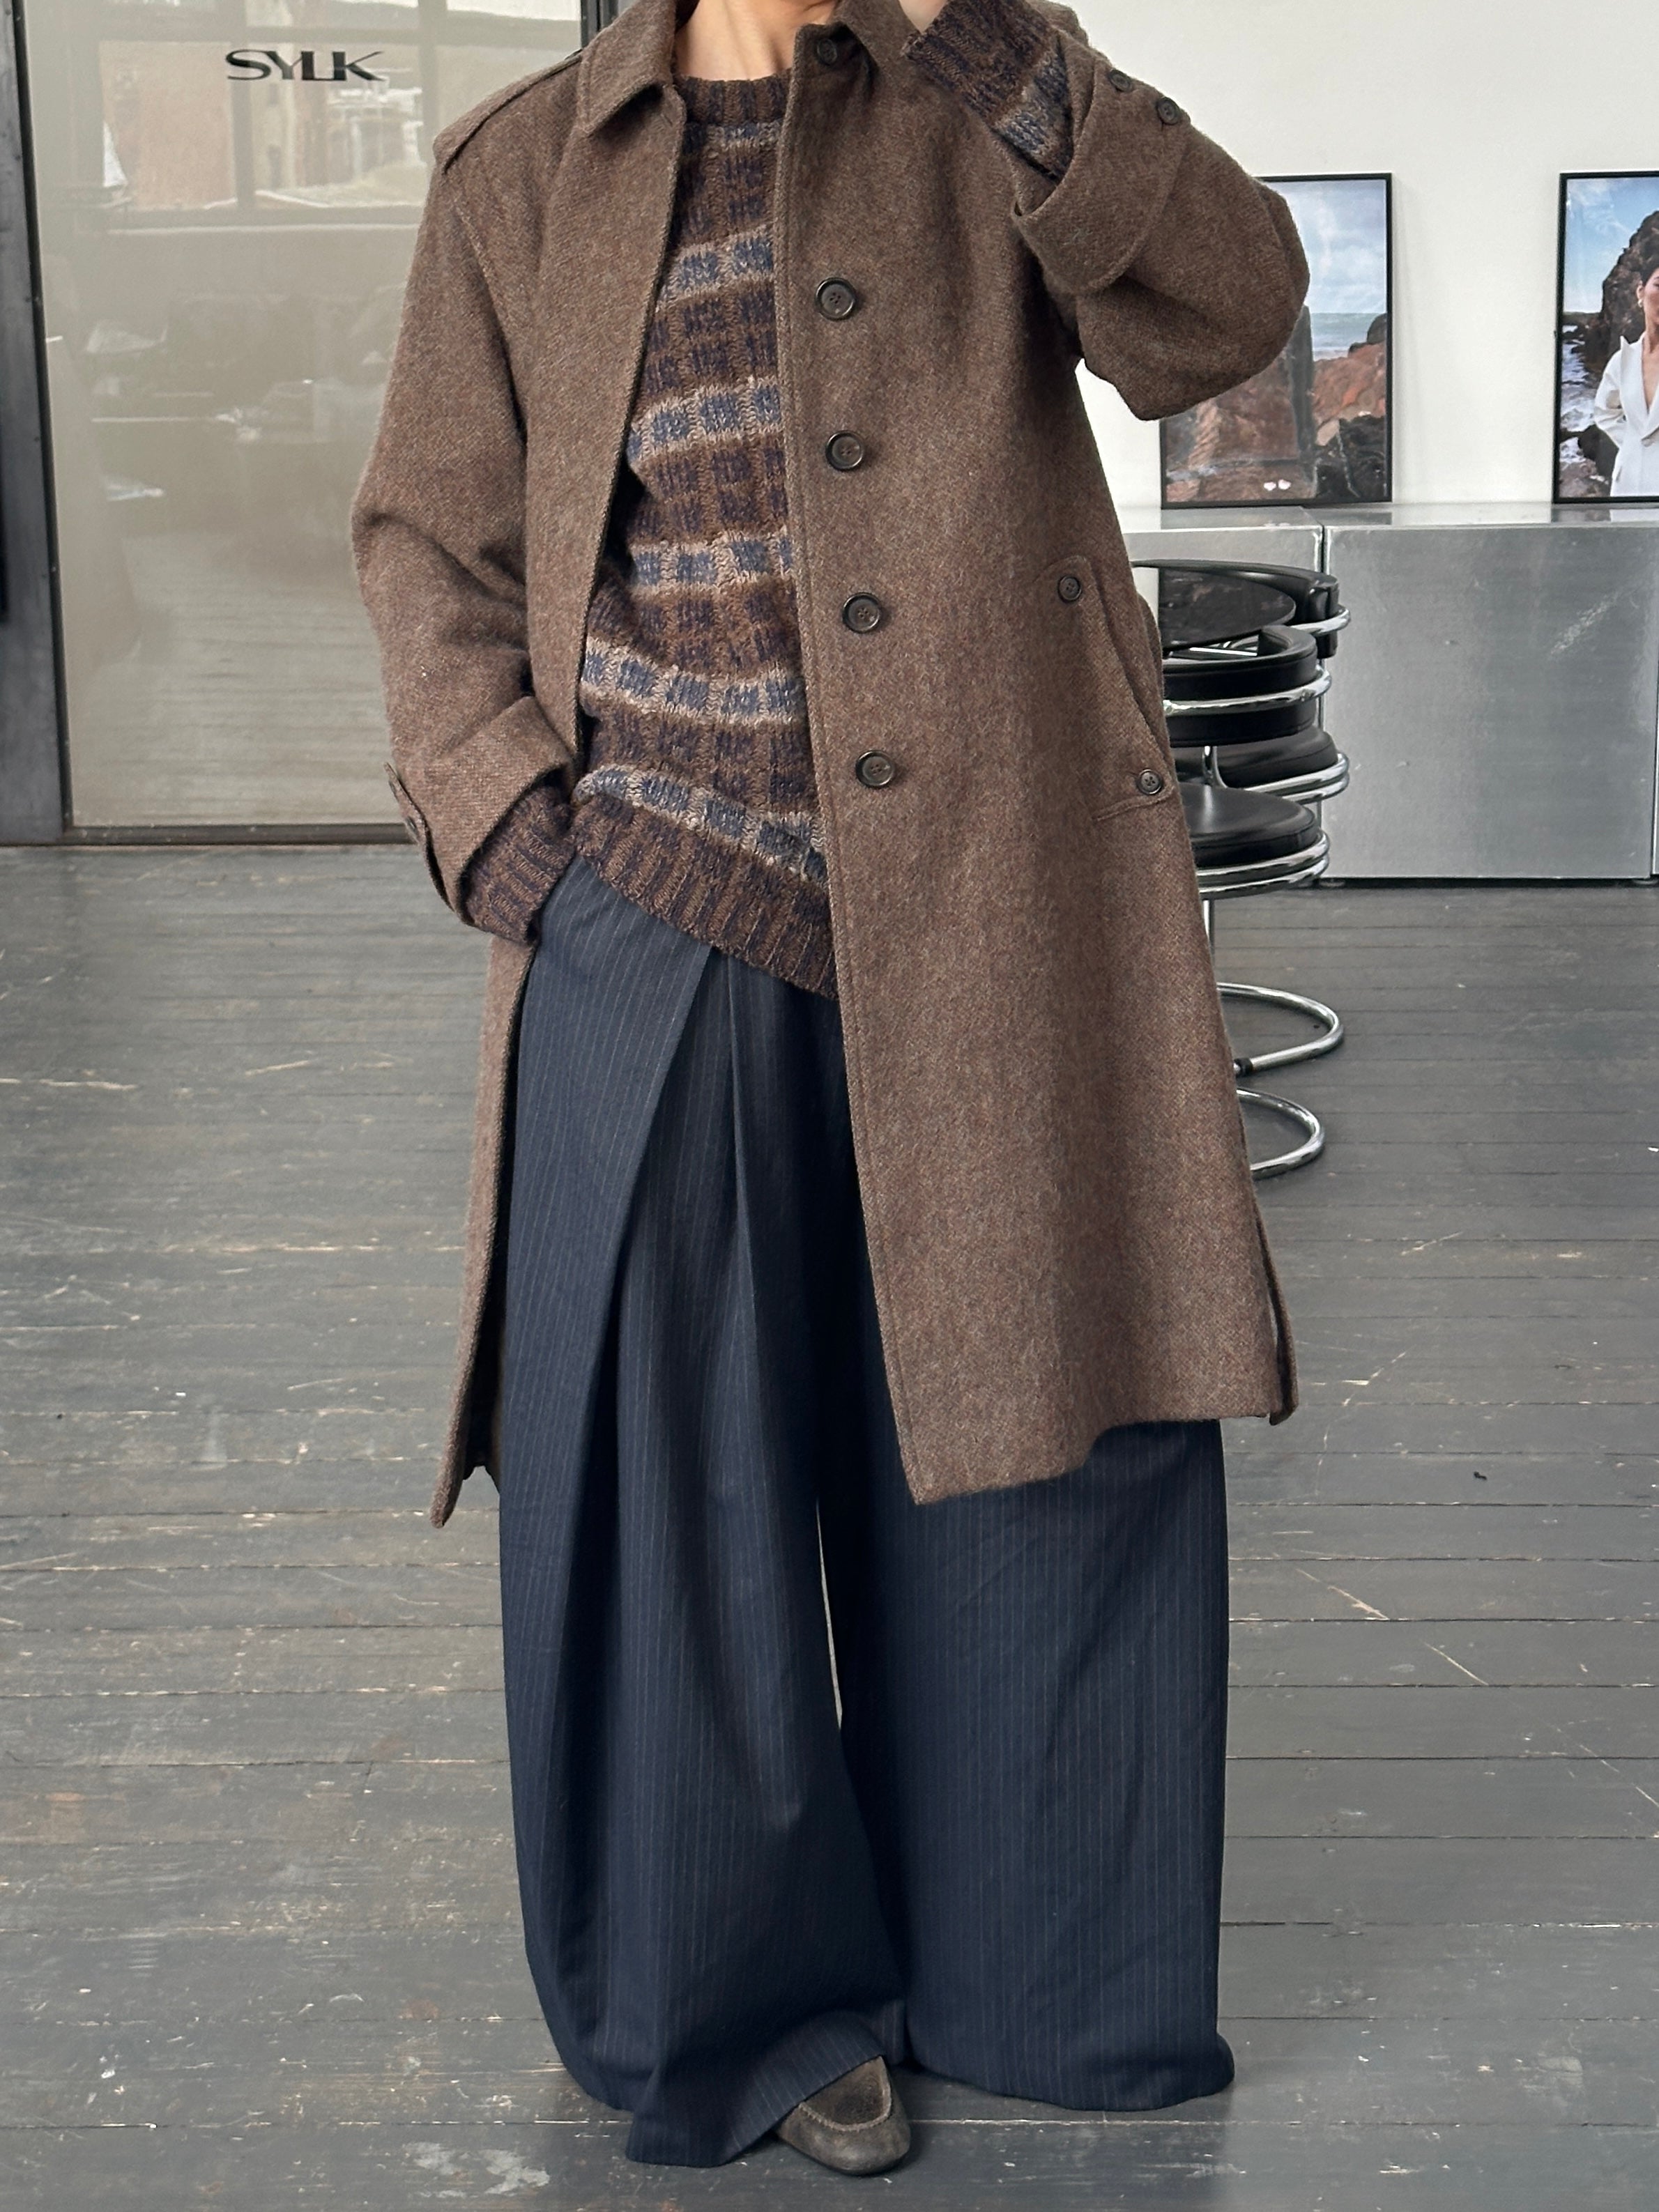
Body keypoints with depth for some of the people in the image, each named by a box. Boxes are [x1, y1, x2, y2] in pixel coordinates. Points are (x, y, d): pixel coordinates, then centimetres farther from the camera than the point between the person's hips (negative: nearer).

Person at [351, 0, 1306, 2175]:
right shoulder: (521, 175, 9)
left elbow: (1224, 310, -9)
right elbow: (428, 534, 12)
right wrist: (499, 817, -2)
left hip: (987, 918, 0)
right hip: (657, 934, 0)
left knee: (1044, 1432, 7)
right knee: (660, 1486, 5)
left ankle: (1032, 1981, 28)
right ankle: (751, 1993, 26)